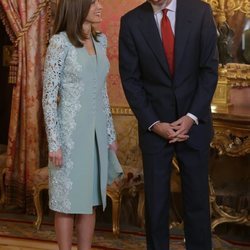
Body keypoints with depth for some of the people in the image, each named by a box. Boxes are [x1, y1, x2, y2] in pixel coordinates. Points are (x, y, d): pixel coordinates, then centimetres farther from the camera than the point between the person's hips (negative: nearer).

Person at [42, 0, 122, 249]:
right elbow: (49, 96, -12)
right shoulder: (60, 42, -11)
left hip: (96, 131, 6)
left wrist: (110, 134, 14)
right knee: (68, 200, 3)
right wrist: (54, 143, -15)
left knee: (91, 198, 11)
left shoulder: (100, 41, 9)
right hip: (71, 131, -6)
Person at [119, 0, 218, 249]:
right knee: (155, 200, 5)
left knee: (196, 198, 7)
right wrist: (153, 123, -10)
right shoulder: (131, 22, -3)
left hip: (194, 122, 0)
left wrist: (192, 116, -10)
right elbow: (130, 79, -2)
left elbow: (209, 69, -2)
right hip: (154, 126, 0)